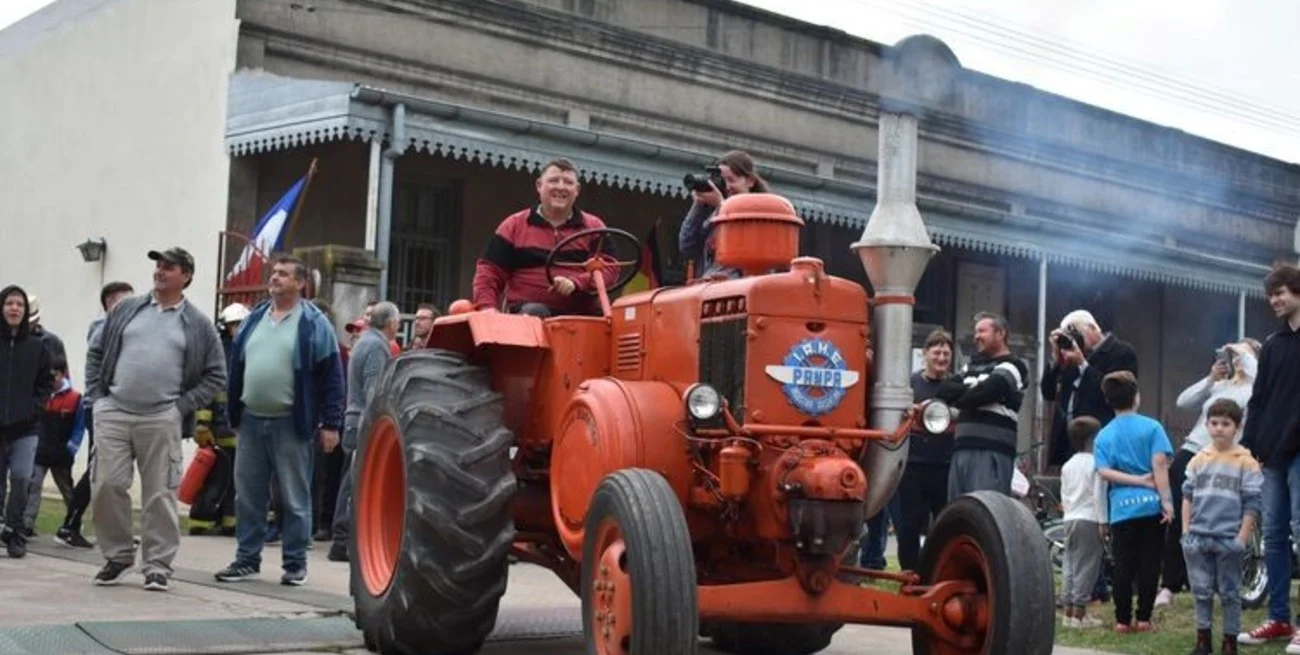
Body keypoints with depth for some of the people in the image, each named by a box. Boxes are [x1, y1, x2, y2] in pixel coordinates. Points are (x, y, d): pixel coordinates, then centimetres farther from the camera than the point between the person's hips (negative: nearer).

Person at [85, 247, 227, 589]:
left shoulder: (198, 325, 5)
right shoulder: (127, 309, 11)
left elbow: (215, 375, 6)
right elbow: (96, 351, 15)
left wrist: (183, 406, -4)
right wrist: (96, 395, 5)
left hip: (161, 420, -2)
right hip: (112, 413, 2)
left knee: (160, 494, -1)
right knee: (106, 486, 0)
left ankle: (158, 565, 8)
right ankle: (117, 555, 16)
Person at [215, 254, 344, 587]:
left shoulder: (314, 323, -4)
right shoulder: (254, 319, 13)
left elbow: (332, 377, -7)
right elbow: (236, 367, 18)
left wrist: (331, 424, -11)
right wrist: (233, 412, 14)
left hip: (292, 424, -6)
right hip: (251, 421, 6)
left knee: (295, 500, 2)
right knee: (248, 496, 10)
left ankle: (295, 564, 10)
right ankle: (247, 559, 19)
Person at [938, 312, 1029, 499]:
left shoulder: (1011, 366, -1)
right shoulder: (973, 365, 24)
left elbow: (981, 395, -13)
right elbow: (944, 389, 12)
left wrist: (957, 396, 6)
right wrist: (970, 390, -5)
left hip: (992, 451, -7)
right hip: (962, 449, 7)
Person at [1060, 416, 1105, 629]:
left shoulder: (1068, 466, 13)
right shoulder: (1094, 463, -9)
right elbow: (1098, 494, -13)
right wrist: (1102, 521, -10)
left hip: (1070, 518, 7)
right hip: (1089, 519, -7)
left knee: (1070, 565, 11)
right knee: (1086, 566, -5)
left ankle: (1069, 611, 13)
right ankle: (1079, 613, -5)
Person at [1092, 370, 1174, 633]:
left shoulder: (1104, 436, 5)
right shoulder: (1151, 427, -1)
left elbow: (1104, 473, -6)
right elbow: (1159, 464, -10)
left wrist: (1138, 480, -6)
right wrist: (1166, 499, -10)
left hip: (1121, 508, 1)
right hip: (1151, 505, -1)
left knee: (1123, 566, 5)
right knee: (1149, 563, 5)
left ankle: (1123, 619, 6)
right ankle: (1144, 618, 6)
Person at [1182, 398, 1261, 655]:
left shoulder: (1245, 461, -3)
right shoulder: (1199, 460, 8)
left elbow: (1252, 504, -5)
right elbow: (1188, 496, 12)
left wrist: (1242, 538, -10)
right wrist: (1186, 531, 5)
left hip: (1228, 539, -3)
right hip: (1198, 538, 3)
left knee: (1229, 593, 5)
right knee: (1201, 591, 9)